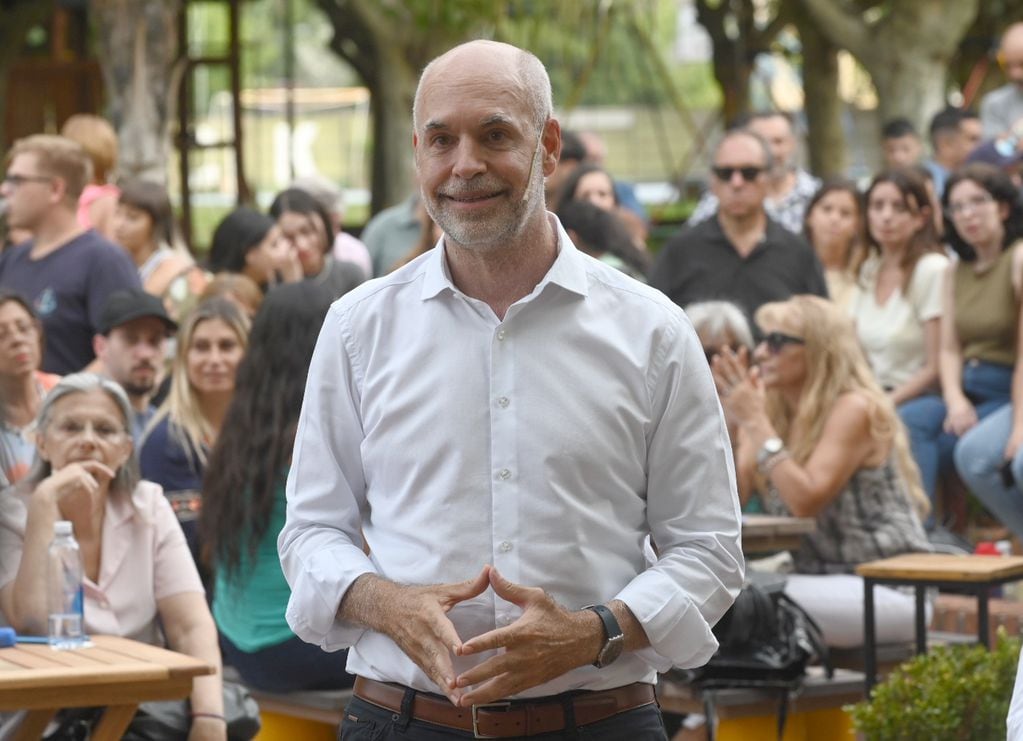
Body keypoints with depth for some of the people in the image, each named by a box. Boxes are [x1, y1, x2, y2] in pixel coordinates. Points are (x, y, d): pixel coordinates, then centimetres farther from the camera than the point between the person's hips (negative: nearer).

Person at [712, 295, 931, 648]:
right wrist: (725, 419, -8)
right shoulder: (771, 412, 7)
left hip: (887, 589, -7)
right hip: (822, 581, 7)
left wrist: (756, 423, -20)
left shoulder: (855, 410, -12)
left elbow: (806, 502, -23)